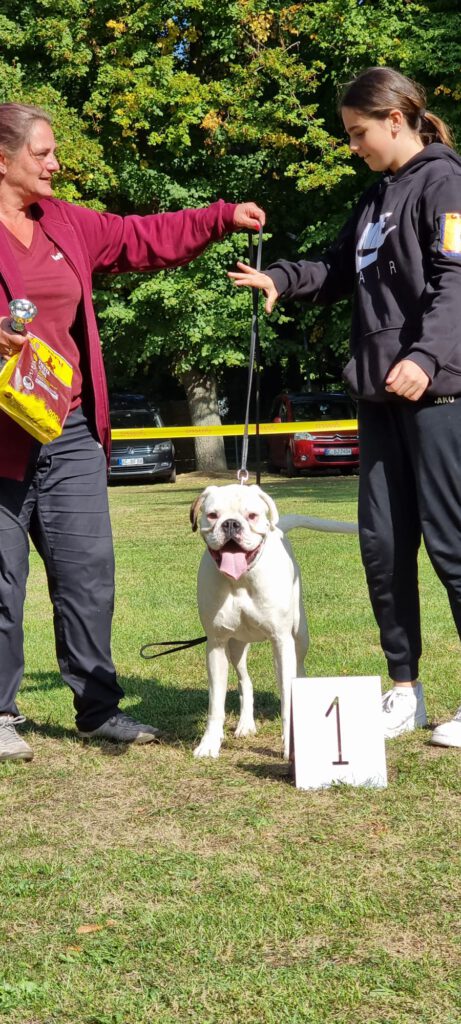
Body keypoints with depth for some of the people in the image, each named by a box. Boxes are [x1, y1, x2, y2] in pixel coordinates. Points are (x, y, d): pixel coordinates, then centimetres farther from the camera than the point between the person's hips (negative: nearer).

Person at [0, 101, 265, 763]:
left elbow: (145, 238, 21)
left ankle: (98, 706, 19)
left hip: (73, 433, 6)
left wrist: (225, 217, 18)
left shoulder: (66, 225, 14)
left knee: (89, 573, 8)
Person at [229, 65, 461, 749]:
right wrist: (282, 279, 8)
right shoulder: (378, 195, 20)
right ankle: (405, 690, 16)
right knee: (383, 541, 7)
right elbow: (342, 272, 25)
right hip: (379, 389, 8)